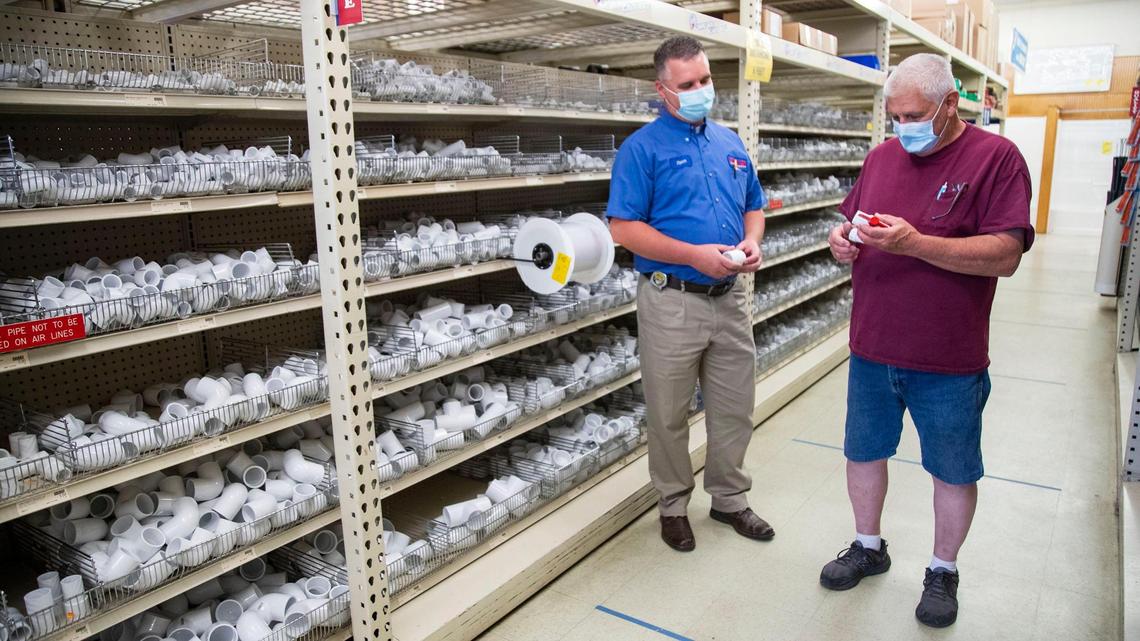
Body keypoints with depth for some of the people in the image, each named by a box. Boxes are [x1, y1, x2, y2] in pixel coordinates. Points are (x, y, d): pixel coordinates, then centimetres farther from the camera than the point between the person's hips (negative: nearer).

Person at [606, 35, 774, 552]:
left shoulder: (731, 143, 12)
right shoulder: (642, 148, -7)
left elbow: (754, 206, 20)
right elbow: (623, 227, -13)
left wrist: (751, 242, -3)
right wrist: (696, 254, -20)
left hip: (730, 298, 6)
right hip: (672, 301, -5)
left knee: (735, 410, 15)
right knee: (669, 415, 8)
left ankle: (729, 498, 35)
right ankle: (673, 505, 29)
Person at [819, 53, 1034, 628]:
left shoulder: (995, 157, -9)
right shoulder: (880, 157, 7)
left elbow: (1005, 255, -18)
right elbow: (852, 230, 15)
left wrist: (913, 242, -28)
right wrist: (843, 240, -9)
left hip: (949, 363, -4)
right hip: (871, 349, 5)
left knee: (954, 471, 13)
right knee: (863, 452, 17)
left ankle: (943, 571, 35)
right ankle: (868, 547, 39)